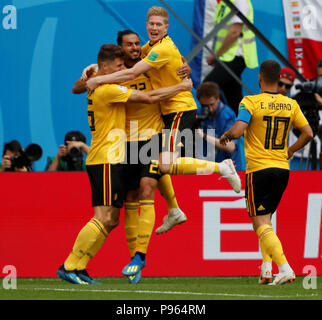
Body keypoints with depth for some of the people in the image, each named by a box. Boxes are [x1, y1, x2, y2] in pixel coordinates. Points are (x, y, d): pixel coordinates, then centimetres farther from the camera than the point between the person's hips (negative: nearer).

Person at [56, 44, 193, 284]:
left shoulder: (97, 88, 13)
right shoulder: (107, 90, -14)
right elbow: (149, 97, -13)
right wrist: (182, 86, -2)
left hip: (111, 161, 10)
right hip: (106, 162, -10)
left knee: (111, 220, 8)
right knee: (103, 218, -12)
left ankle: (78, 267, 7)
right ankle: (69, 267, -10)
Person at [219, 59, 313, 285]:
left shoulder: (251, 102, -10)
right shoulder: (291, 104, 5)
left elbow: (237, 131, -20)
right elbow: (308, 133, 6)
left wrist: (225, 136, 2)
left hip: (258, 169, -5)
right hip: (282, 168, 5)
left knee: (261, 223, -5)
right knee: (265, 220, 20)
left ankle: (285, 268, -20)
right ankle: (266, 269, 11)